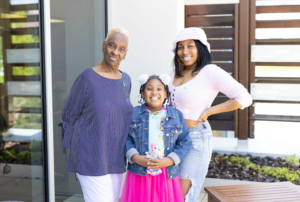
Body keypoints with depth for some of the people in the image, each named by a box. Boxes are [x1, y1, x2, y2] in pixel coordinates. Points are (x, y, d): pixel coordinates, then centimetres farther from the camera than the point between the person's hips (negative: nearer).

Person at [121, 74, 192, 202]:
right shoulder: (133, 114, 5)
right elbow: (125, 138, 1)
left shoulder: (176, 116, 6)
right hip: (139, 174, -1)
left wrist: (169, 161, -10)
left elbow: (185, 143, 3)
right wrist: (136, 158, -14)